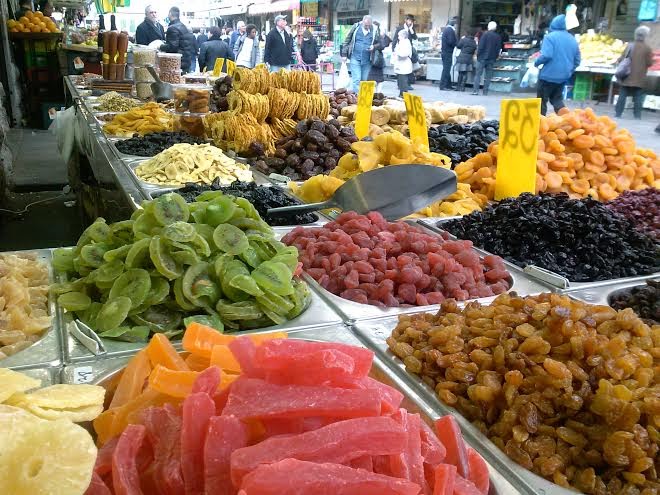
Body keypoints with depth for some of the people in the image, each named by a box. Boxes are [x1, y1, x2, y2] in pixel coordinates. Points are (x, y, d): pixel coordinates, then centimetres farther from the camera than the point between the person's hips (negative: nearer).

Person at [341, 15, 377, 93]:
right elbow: (346, 41, 5)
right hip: (355, 58, -2)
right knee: (356, 79, -7)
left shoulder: (374, 30, -1)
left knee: (365, 80, 9)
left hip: (367, 60, 2)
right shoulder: (356, 27, -2)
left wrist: (374, 46, -13)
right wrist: (344, 54, 3)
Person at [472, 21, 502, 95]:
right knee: (488, 76, 7)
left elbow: (481, 46, -11)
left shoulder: (485, 34, -7)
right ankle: (485, 92, 5)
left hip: (482, 57, -4)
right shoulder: (498, 37, 7)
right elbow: (499, 49, 9)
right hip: (492, 59, 4)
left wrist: (478, 54, -2)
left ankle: (475, 90, -11)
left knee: (478, 74, -2)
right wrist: (495, 57, 18)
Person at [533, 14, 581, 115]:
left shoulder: (550, 37, -10)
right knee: (557, 100, 18)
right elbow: (577, 61, 12)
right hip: (563, 76, 6)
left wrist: (536, 63, -4)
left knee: (542, 101, 5)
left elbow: (546, 55, -22)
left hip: (548, 75, -6)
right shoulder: (572, 39, 10)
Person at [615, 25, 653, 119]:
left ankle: (618, 114, 7)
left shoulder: (630, 45, -1)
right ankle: (637, 116, 4)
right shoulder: (647, 48, -8)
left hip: (626, 77, 2)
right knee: (638, 98, 3)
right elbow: (649, 63, -8)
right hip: (639, 79, -2)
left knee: (622, 96, 7)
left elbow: (621, 60, 0)